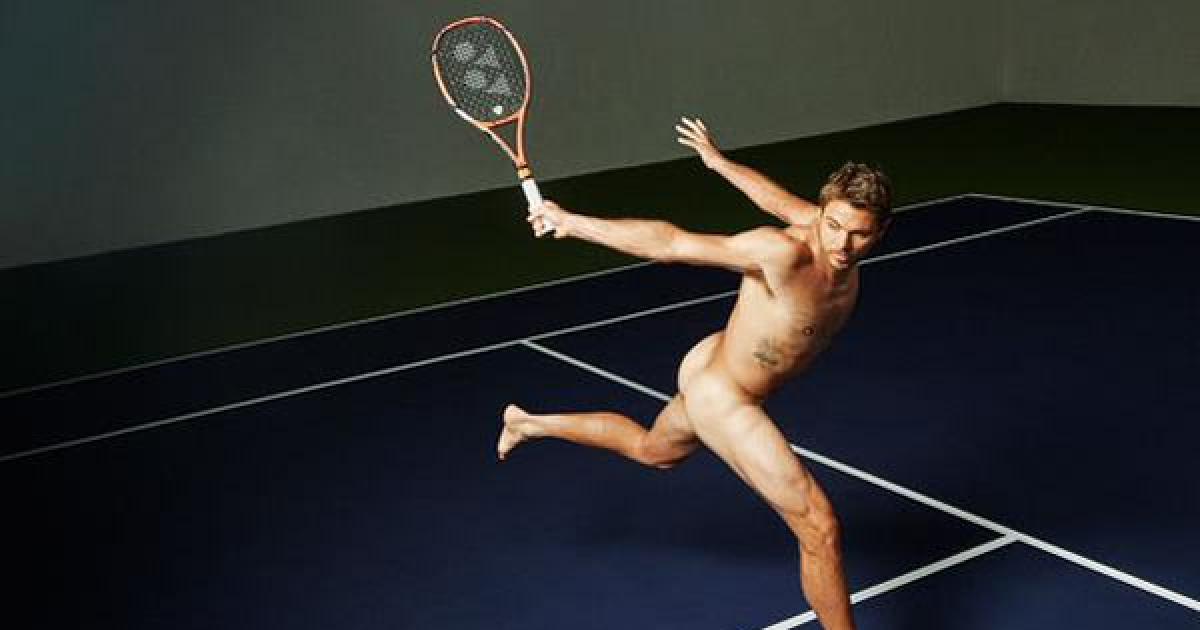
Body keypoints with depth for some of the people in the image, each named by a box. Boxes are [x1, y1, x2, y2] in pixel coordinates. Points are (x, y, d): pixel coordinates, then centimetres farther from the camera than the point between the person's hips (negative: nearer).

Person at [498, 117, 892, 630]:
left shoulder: (828, 232, -13)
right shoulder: (784, 252, -35)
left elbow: (781, 200, 6)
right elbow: (670, 243, -29)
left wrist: (718, 161, 24)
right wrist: (574, 223, -19)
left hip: (713, 368, 9)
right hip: (720, 399, -9)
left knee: (653, 451, 37)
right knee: (820, 529, -10)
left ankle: (530, 424, 54)